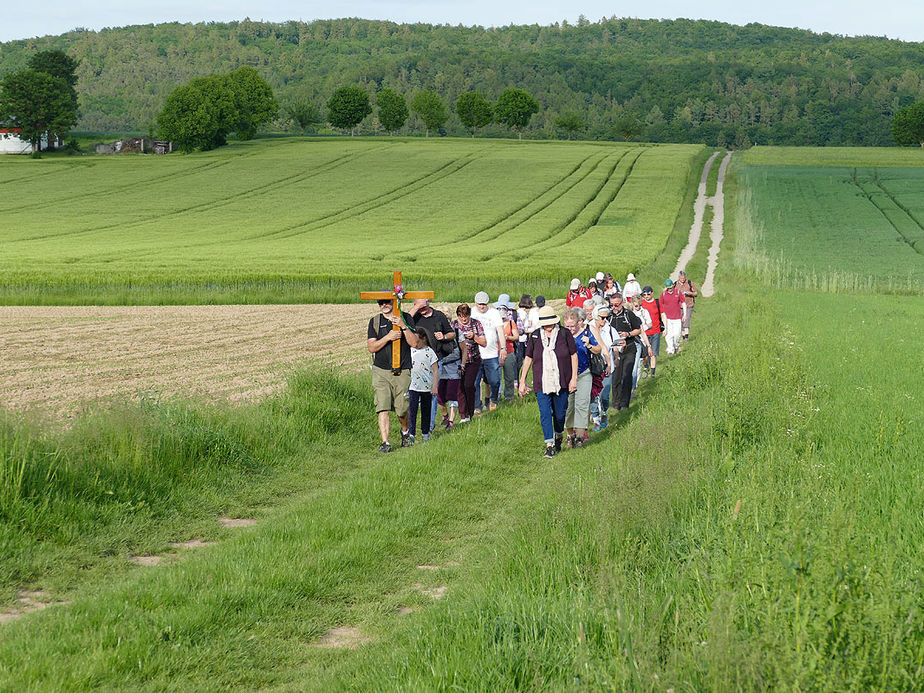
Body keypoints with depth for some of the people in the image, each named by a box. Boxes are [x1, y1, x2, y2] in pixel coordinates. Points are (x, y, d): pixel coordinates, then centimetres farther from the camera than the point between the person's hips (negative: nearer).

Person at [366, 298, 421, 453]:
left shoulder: (406, 318, 5)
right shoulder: (375, 321, 8)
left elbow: (414, 343, -2)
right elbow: (371, 347, 1)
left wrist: (403, 326, -14)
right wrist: (388, 337, -14)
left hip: (402, 372, -1)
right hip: (381, 371, 1)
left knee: (402, 409, 3)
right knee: (383, 408, -10)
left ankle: (405, 431, 34)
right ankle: (385, 443, -9)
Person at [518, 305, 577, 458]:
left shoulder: (564, 334, -1)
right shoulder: (534, 336, 2)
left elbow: (574, 355, 4)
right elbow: (528, 358, 9)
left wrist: (574, 378, -2)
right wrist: (522, 382, 8)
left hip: (561, 382, 0)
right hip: (541, 383, 0)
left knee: (560, 414, 9)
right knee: (545, 414, -9)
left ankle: (558, 436, 37)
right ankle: (549, 446, -5)